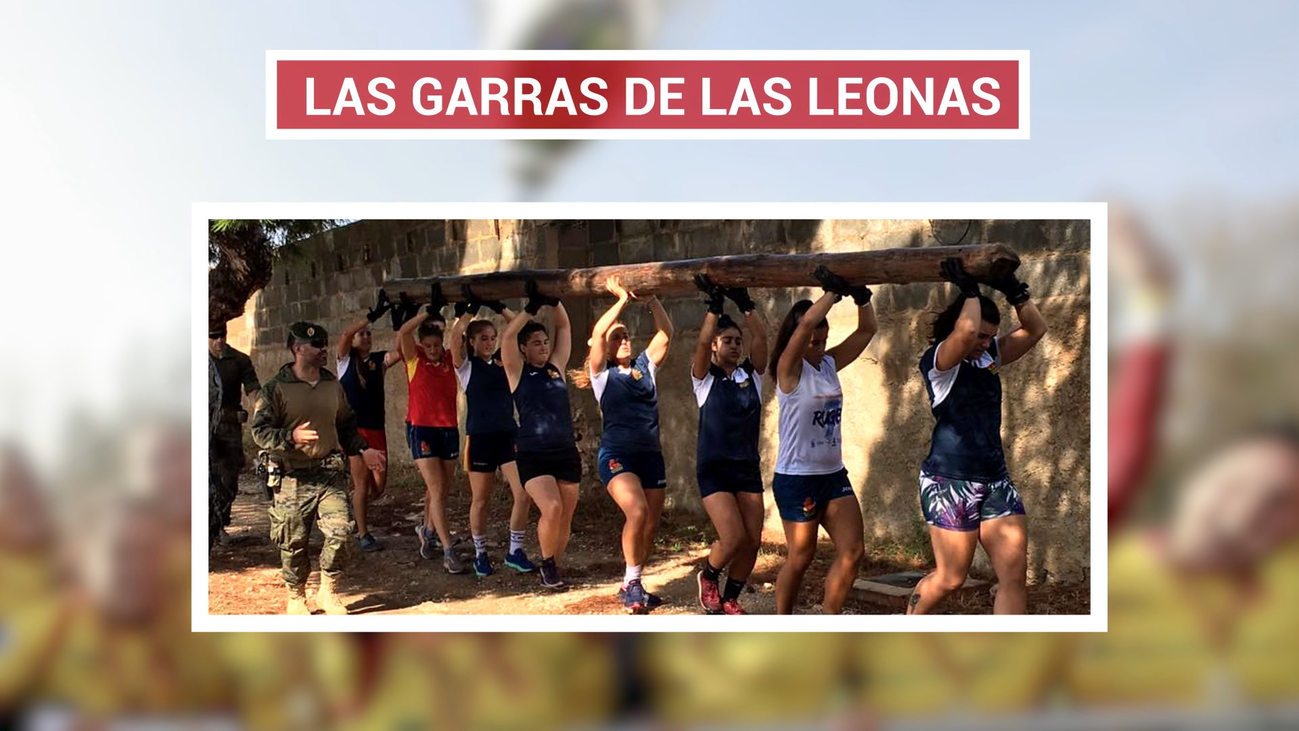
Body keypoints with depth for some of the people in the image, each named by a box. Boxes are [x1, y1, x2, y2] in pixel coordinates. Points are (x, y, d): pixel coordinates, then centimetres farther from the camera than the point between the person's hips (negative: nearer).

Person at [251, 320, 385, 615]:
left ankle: (327, 591, 9)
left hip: (328, 474, 4)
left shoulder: (332, 385, 12)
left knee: (341, 530, -10)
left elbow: (346, 425, 24)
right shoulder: (276, 388, -6)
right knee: (294, 542, 4)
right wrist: (291, 437, -25)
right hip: (291, 479, -4)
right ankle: (296, 597, 24)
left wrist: (363, 449, 10)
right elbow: (260, 431, -9)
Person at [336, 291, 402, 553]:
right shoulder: (346, 360, 0)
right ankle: (363, 534, 8)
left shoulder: (380, 359, 8)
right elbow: (344, 335, -20)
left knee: (379, 484, 3)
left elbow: (403, 349, -11)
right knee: (362, 482, -4)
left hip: (377, 429, 4)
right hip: (353, 429, -4)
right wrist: (374, 314, -26)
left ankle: (354, 505, 34)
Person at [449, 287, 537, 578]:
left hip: (508, 434, 3)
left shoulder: (504, 361, 9)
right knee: (481, 500, 6)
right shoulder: (466, 366, -1)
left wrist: (499, 307, -2)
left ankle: (515, 551, 7)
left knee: (524, 494, -6)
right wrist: (471, 309, -16)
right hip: (480, 438, -3)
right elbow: (454, 337, -19)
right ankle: (480, 554, 21)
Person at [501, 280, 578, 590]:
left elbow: (564, 327, 9)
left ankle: (553, 570, 24)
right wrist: (532, 308, -15)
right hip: (533, 456, -4)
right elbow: (508, 336, -13)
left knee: (565, 518, 6)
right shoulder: (517, 372, 1)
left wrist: (553, 301, -4)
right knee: (551, 509, -21)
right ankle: (547, 565, 3)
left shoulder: (556, 367, 10)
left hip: (566, 452, 4)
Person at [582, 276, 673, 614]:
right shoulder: (601, 372, 2)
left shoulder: (645, 365, 12)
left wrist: (650, 298, -4)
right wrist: (623, 298, -11)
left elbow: (666, 332, 5)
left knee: (651, 525, 5)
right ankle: (631, 583, -13)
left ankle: (632, 586, 22)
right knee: (637, 512, -26)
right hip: (617, 454, -5)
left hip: (651, 454, 5)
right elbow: (598, 333, -13)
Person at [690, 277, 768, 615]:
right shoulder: (705, 378, -2)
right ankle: (708, 576, 16)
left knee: (753, 541, 1)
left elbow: (761, 337, -8)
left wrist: (745, 303, -14)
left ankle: (730, 599, 22)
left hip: (748, 467, 4)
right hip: (714, 469, -4)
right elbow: (702, 341, -19)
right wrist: (716, 303, -21)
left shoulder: (751, 376, 7)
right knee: (733, 539, -16)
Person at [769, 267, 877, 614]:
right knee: (801, 557, 3)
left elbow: (867, 330, 7)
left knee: (851, 553, 1)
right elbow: (806, 322, -28)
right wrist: (834, 290, -22)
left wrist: (861, 294, -8)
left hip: (834, 475, 7)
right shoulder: (790, 368, -11)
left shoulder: (830, 363, 8)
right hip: (796, 478, -7)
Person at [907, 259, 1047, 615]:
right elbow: (965, 331, -29)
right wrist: (969, 288, -16)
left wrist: (1014, 291, -1)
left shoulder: (990, 356, 12)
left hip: (995, 479, 7)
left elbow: (1035, 330, 9)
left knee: (1015, 575, -3)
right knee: (951, 577, 3)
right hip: (950, 479, -7)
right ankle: (909, 618, 32)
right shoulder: (938, 361, -9)